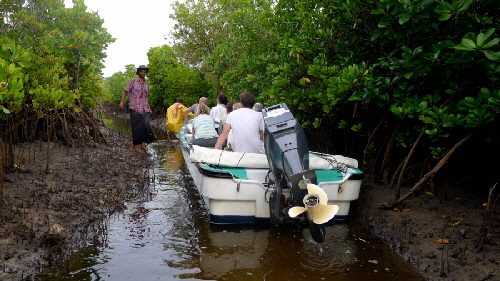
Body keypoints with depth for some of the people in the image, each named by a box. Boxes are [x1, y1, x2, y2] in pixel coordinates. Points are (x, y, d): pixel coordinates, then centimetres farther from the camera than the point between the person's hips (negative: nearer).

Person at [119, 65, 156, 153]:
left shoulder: (146, 84, 18)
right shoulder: (133, 81, 3)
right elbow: (125, 91, 2)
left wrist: (148, 107, 18)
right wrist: (121, 101, -10)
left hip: (144, 110, 5)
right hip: (135, 109, -5)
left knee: (146, 126, -4)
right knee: (136, 128, -3)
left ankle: (143, 143, 11)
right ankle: (135, 146, 6)